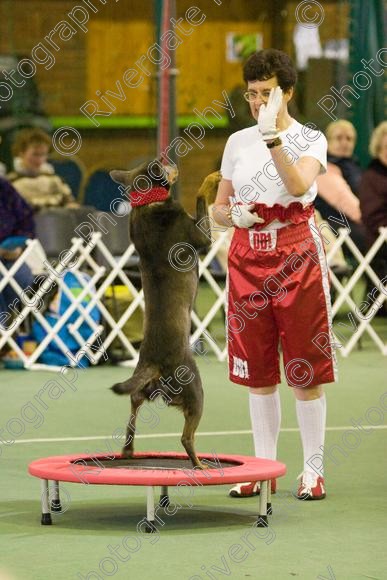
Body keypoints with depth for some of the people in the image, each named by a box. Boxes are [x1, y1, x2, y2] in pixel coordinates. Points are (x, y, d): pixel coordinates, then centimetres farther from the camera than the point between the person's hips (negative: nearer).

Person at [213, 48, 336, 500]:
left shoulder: (310, 139, -2)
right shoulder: (237, 142, 11)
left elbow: (299, 185, -22)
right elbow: (219, 208, 16)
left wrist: (273, 137, -29)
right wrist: (234, 214, -6)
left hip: (296, 256, -4)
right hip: (248, 257, 4)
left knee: (305, 372, -1)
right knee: (257, 373, 7)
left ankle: (313, 469, 7)